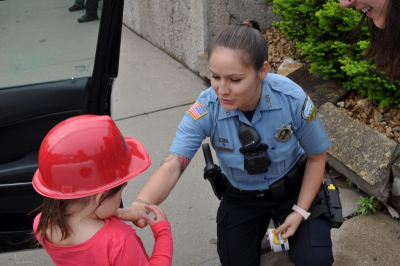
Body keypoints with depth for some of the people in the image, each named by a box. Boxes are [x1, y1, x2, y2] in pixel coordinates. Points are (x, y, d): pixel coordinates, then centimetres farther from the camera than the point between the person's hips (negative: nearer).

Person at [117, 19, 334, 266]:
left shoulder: (293, 99, -29)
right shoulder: (205, 109, -29)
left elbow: (317, 156, -12)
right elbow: (171, 166, -38)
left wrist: (300, 211, -13)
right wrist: (141, 205, -58)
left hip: (292, 185, -1)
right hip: (242, 196, 1)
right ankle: (259, 228, 36)